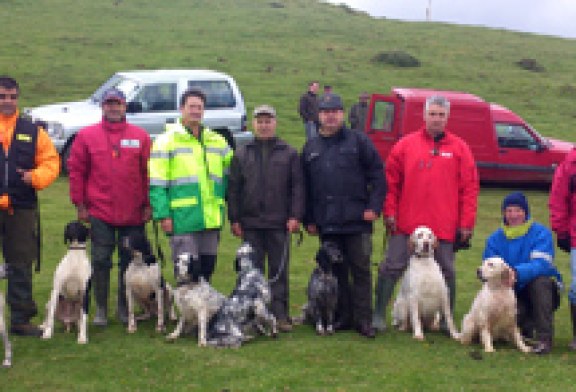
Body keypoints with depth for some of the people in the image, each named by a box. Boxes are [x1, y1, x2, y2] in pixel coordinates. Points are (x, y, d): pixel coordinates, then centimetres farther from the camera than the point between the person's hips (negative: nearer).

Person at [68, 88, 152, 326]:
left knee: (130, 261, 6)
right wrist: (80, 204, 1)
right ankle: (101, 309, 14)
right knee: (100, 261, 3)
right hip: (100, 213, -1)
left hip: (133, 214, 1)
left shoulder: (140, 136, 6)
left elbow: (148, 172, 5)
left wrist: (148, 205, 1)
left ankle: (125, 308, 19)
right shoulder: (87, 136, 5)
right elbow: (76, 170, 5)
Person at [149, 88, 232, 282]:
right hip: (183, 220, -5)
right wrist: (163, 215, -15)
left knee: (208, 267, 12)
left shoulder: (217, 141, 14)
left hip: (211, 219, 5)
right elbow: (157, 184, -7)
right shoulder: (167, 141, -2)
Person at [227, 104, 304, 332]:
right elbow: (233, 189, 8)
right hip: (250, 223, 1)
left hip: (279, 224, -1)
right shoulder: (241, 155, 9)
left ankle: (280, 315, 10)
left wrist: (295, 216, -6)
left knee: (279, 270, 4)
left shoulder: (289, 154, 6)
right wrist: (234, 219, 1)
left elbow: (297, 187, 3)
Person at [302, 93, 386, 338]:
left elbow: (377, 176, 0)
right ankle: (342, 317, 18)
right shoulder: (311, 148, 13)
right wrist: (308, 219, 10)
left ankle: (363, 319, 6)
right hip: (326, 224, 4)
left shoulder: (359, 142, 2)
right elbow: (304, 187, 15)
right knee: (336, 272, 9)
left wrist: (374, 207, -8)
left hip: (357, 221, -3)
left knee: (361, 271, 0)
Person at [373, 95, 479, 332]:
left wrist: (466, 223, -3)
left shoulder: (459, 148, 5)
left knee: (446, 272, 9)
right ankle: (379, 314, 11)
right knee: (392, 267, 1)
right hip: (406, 224, 0)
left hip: (444, 226, 0)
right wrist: (389, 212, -2)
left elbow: (470, 188, 3)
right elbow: (391, 182, 5)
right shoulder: (406, 144, 5)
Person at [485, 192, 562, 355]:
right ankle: (527, 325, 10)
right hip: (512, 293, 2)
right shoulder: (495, 238, 3)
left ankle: (544, 338, -28)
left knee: (540, 281, -36)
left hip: (542, 291, -2)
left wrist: (517, 272, -42)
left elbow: (542, 264, -25)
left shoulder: (540, 233, -10)